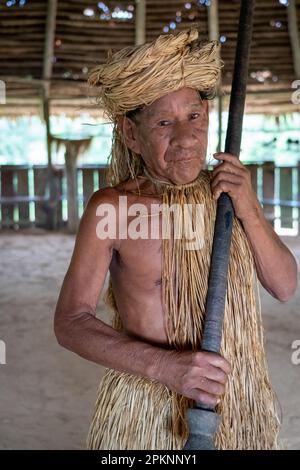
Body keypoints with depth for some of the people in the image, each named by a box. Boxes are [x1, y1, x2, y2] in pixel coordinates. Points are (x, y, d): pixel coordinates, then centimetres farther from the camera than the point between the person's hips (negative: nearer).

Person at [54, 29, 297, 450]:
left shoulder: (229, 190, -1)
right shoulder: (111, 207, -13)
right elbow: (70, 322, -11)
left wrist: (250, 211, -14)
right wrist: (164, 364, -24)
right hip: (147, 413, -4)